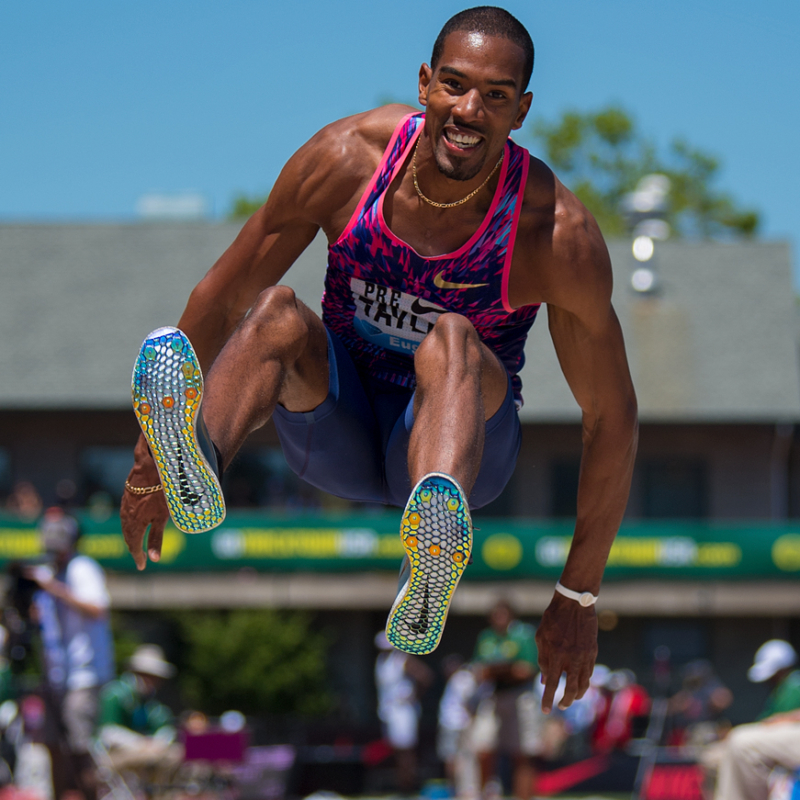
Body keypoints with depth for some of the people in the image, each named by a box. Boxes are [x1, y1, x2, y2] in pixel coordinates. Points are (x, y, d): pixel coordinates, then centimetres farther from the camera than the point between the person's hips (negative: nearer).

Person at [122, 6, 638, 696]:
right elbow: (223, 294, -4)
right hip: (337, 432, 2)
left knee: (452, 343, -36)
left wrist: (578, 596, -10)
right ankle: (197, 465, -60)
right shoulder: (345, 158, -15)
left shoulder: (558, 233, -20)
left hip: (472, 438, -2)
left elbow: (611, 417, -12)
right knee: (277, 313, -28)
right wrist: (152, 452, -1)